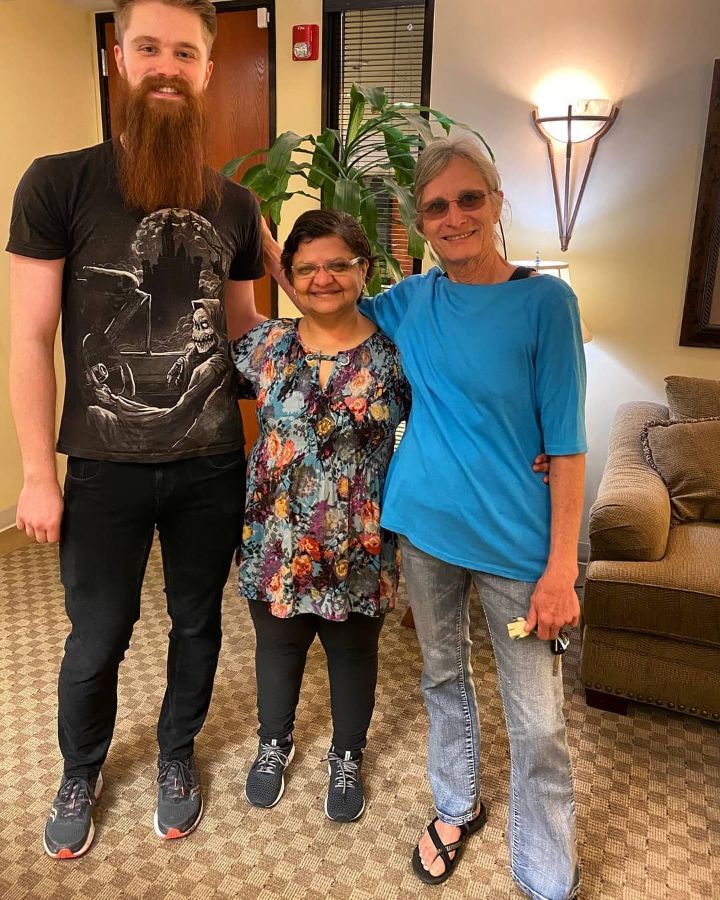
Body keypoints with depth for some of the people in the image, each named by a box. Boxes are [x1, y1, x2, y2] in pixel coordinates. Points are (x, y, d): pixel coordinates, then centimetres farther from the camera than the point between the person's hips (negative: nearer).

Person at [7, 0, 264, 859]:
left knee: (197, 621, 18)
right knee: (97, 639, 15)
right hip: (104, 468, -2)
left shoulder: (235, 204, 4)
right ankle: (80, 773, 46)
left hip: (212, 465, 3)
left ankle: (176, 754, 46)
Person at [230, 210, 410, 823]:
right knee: (277, 644, 21)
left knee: (353, 653, 18)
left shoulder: (393, 351, -8)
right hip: (276, 540, 2)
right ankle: (275, 742, 50)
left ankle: (348, 757, 46)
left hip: (358, 547, -1)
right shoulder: (266, 343, -3)